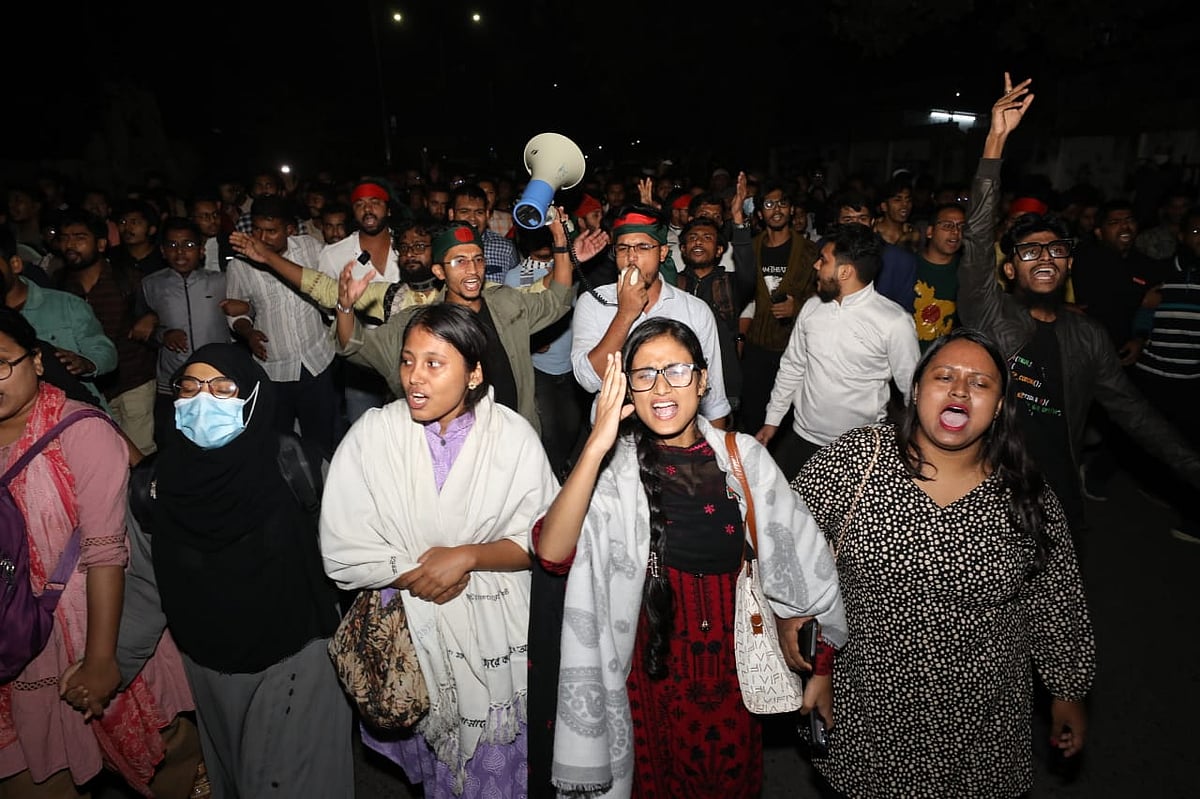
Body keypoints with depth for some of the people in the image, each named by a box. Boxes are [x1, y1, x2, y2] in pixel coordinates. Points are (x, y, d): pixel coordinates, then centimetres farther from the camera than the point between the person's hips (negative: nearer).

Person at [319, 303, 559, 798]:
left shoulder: (514, 436, -9)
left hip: (495, 633, 0)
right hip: (408, 632, 1)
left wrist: (467, 556, -22)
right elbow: (342, 552, -11)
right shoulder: (372, 433, -9)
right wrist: (422, 577, -18)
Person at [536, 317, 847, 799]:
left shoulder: (744, 456, -7)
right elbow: (552, 552, -30)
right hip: (654, 666, -1)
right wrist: (595, 447, -39)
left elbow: (799, 563, 0)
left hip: (734, 666, 2)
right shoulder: (615, 467, -14)